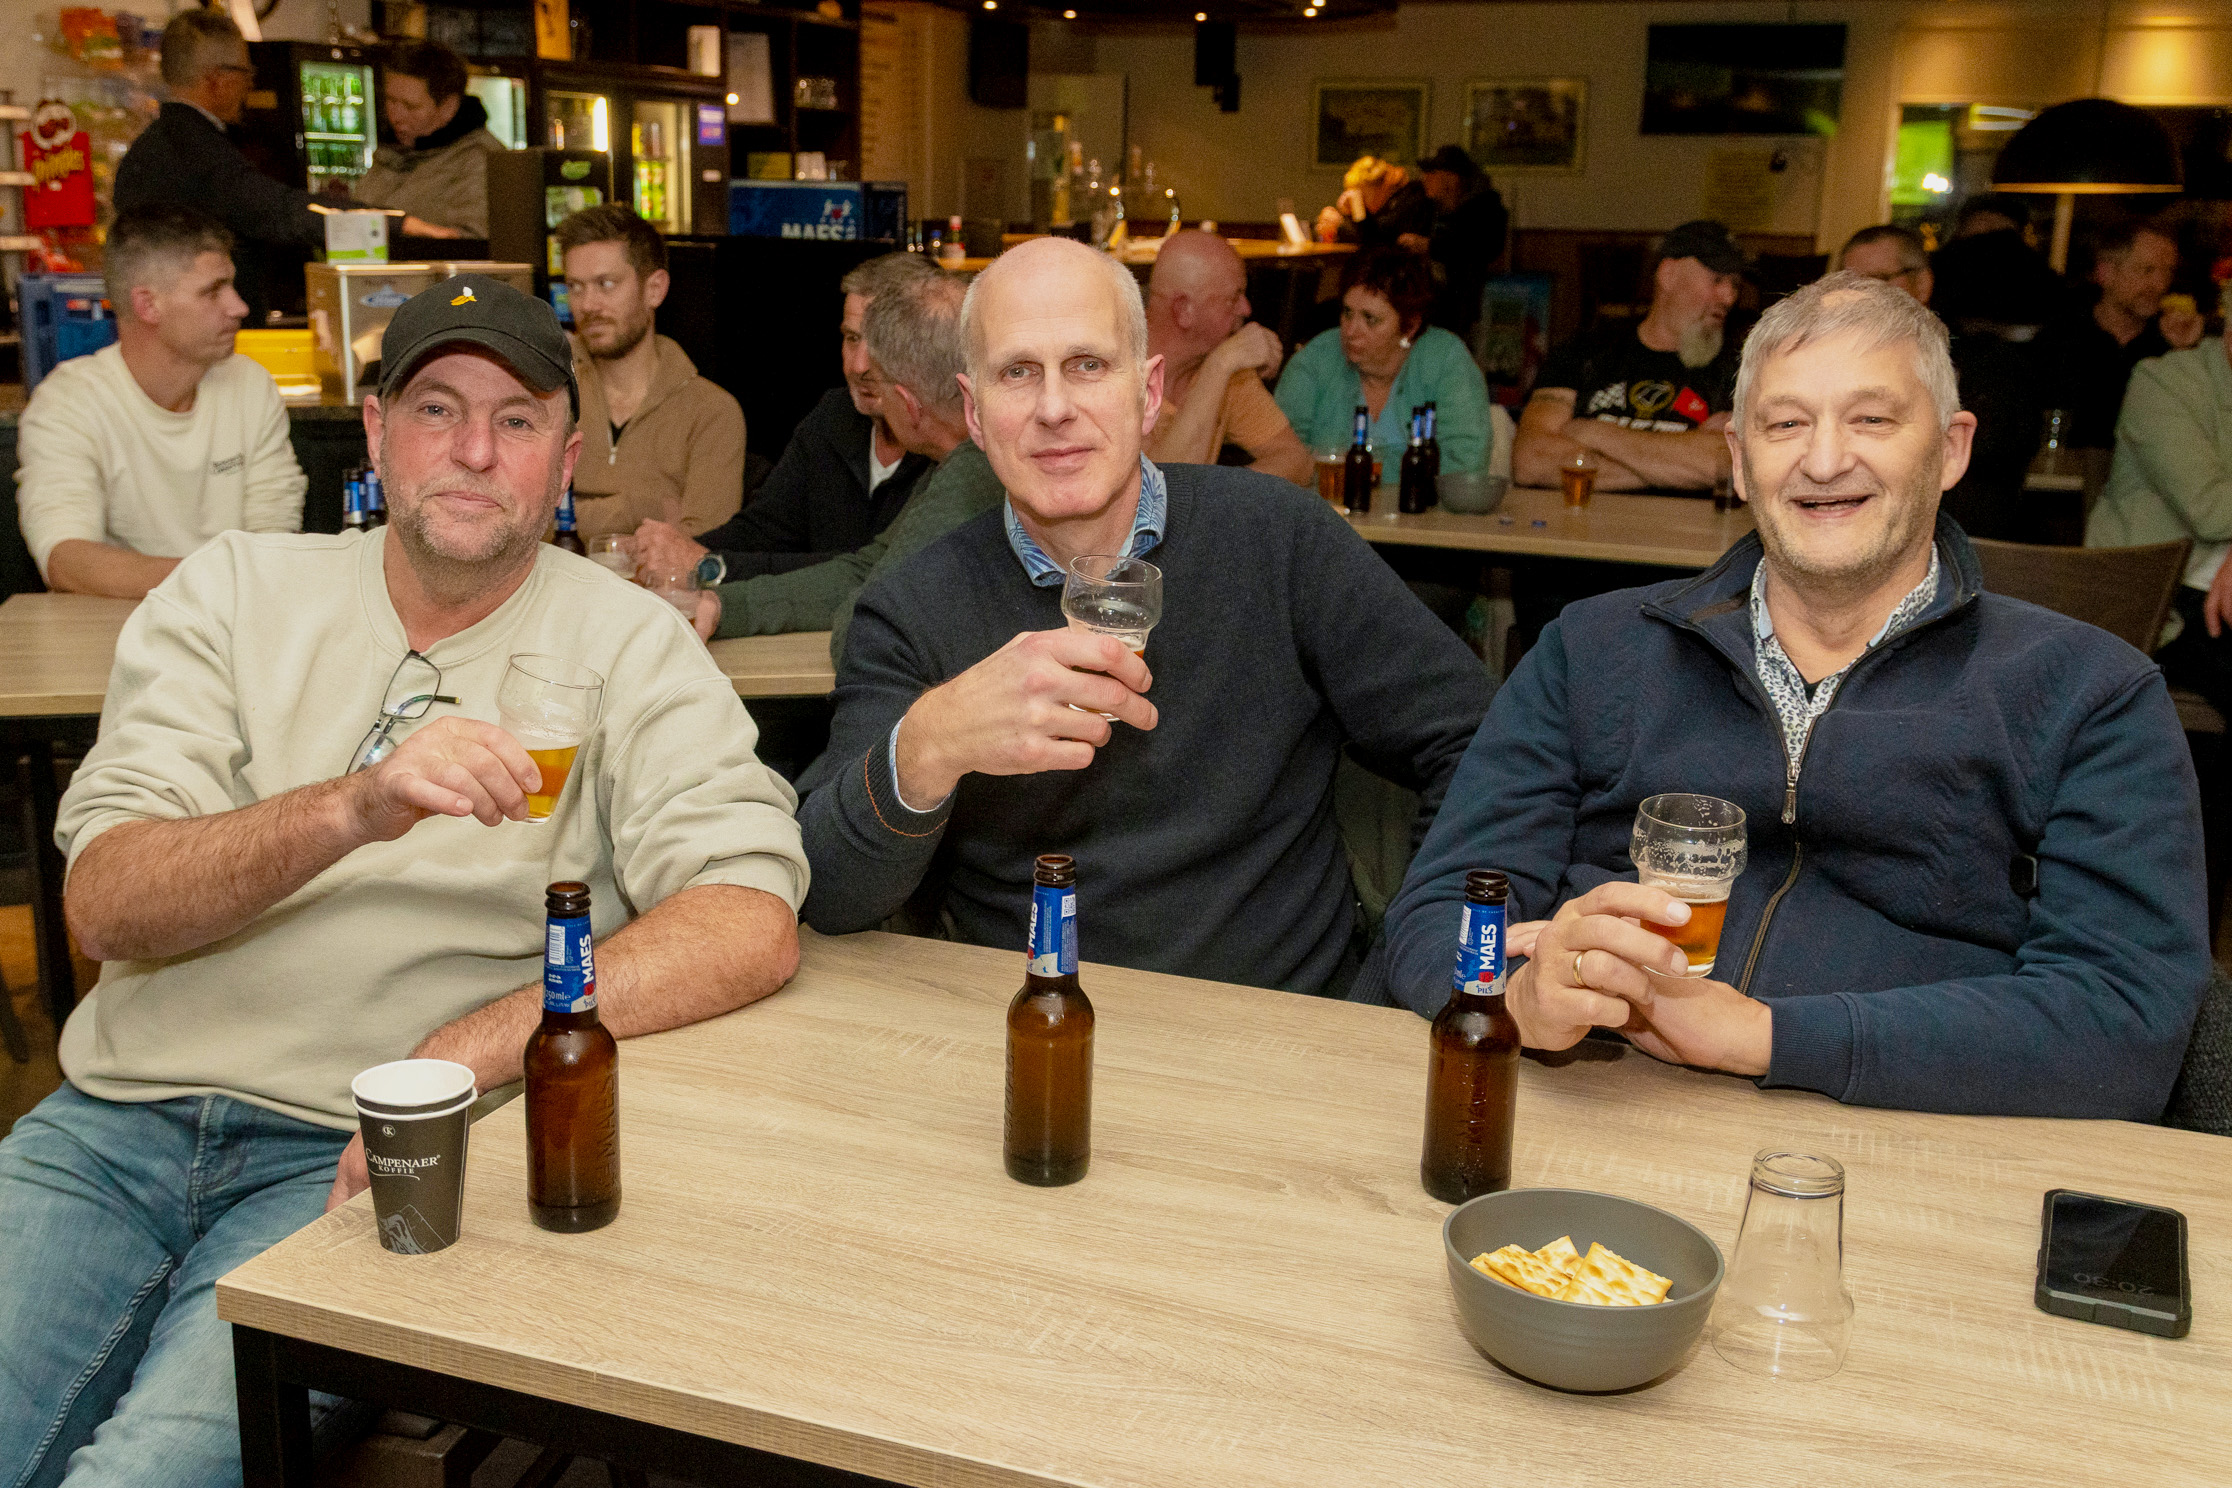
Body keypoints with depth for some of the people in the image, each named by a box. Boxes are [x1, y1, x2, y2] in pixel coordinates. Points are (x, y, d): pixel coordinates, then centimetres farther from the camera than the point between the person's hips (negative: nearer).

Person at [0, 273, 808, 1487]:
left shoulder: (625, 644, 1)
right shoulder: (232, 592, 7)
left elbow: (751, 924, -12)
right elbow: (104, 906, -6)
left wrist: (461, 1056, -21)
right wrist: (353, 809, -25)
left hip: (352, 1159, -2)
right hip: (117, 1119, 3)